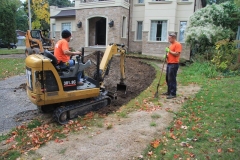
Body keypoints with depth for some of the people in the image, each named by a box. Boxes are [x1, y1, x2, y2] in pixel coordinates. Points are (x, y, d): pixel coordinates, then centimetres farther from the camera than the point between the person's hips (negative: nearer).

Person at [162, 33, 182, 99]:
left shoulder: (177, 44, -11)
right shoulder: (171, 44, 18)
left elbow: (177, 54, -20)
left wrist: (169, 51, -15)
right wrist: (167, 55, 6)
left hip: (174, 64, -10)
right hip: (169, 63, 10)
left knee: (172, 79, -7)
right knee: (168, 78, 14)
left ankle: (173, 94, 1)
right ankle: (169, 91, 25)